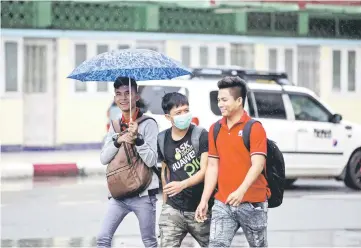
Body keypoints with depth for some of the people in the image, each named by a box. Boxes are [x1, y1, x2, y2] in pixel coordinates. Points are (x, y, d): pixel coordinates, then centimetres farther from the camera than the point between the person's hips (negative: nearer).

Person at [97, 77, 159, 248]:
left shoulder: (148, 124, -7)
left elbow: (151, 160, -14)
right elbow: (103, 159, 2)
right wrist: (118, 141, -13)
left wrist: (137, 138, -25)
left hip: (143, 193, -5)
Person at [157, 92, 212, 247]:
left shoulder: (201, 136, -6)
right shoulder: (162, 140, 7)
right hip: (173, 210, 3)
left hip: (198, 208, -3)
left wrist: (182, 184, -29)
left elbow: (205, 170, -13)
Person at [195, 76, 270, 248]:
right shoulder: (215, 129, 10)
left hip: (252, 203, -4)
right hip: (222, 203, 4)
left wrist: (241, 191, -30)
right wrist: (204, 200, 6)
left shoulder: (254, 128, -7)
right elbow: (213, 166, 13)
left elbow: (257, 164, -16)